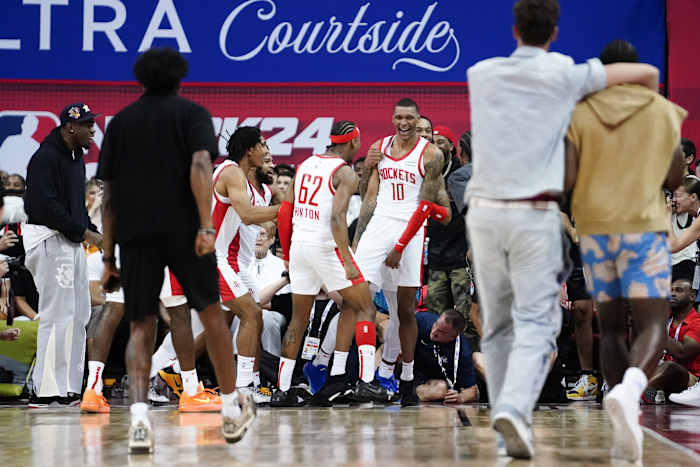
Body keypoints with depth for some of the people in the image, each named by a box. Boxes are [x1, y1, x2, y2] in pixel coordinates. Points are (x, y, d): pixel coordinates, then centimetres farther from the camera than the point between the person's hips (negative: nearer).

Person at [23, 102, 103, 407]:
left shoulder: (76, 157, 17)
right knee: (57, 315, -11)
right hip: (50, 240, -10)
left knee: (78, 316, 10)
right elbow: (47, 206, -22)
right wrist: (85, 232, -19)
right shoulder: (47, 157, -14)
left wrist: (94, 233, 10)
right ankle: (44, 390, -9)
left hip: (72, 242, 10)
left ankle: (68, 388, 14)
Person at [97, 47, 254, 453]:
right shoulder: (192, 113, 7)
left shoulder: (120, 122, 16)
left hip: (134, 235, 2)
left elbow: (108, 195, 11)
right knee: (212, 313, 13)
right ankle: (233, 411, 19)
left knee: (140, 328, 4)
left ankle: (139, 417, -16)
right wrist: (207, 227, -19)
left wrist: (109, 257, 13)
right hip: (183, 227, -2)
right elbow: (200, 167, -11)